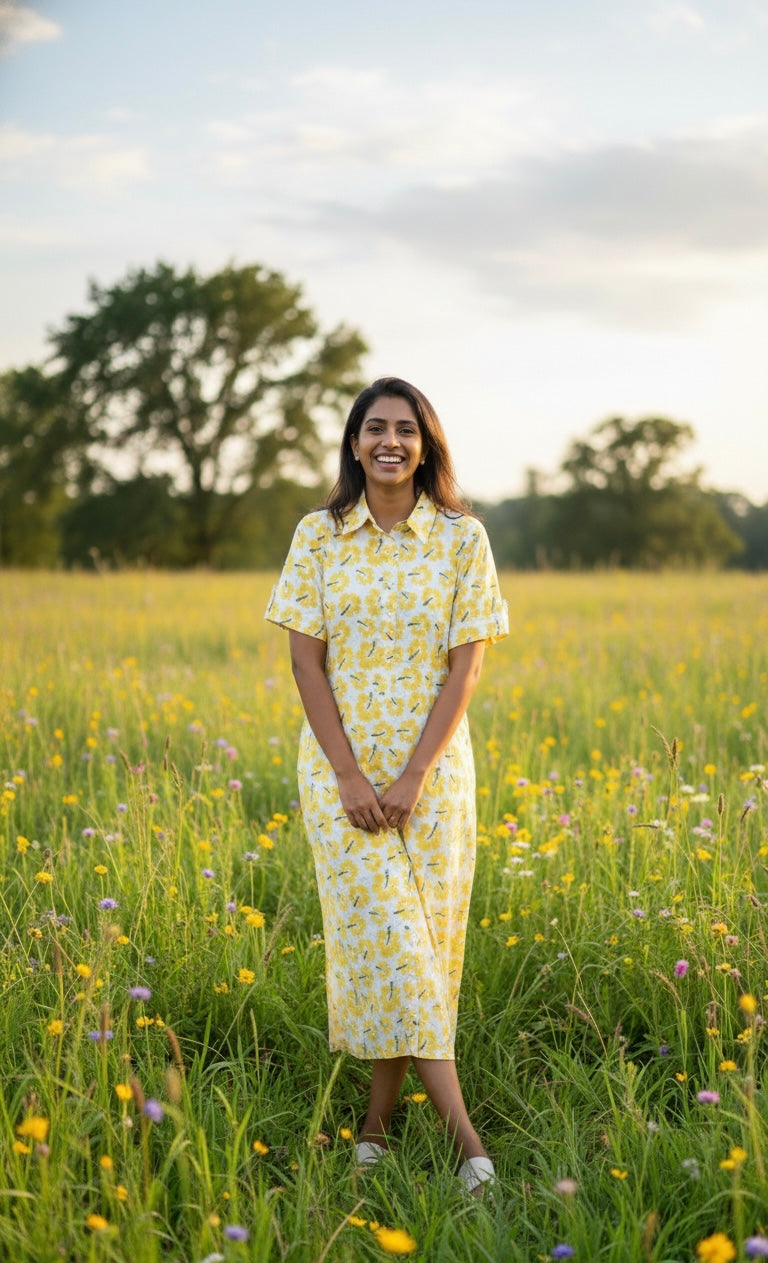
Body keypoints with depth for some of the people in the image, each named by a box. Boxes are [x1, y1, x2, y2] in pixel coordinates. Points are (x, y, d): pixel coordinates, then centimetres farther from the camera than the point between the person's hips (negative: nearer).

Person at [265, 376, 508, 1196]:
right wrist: (349, 775, -11)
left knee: (420, 936, 2)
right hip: (341, 765, 0)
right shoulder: (318, 536, 1)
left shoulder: (462, 538, -1)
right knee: (383, 930, -10)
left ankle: (378, 1117, 16)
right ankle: (461, 1130, -10)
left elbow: (466, 665, -5)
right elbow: (306, 660, -2)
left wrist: (413, 776, -13)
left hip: (433, 766, 0)